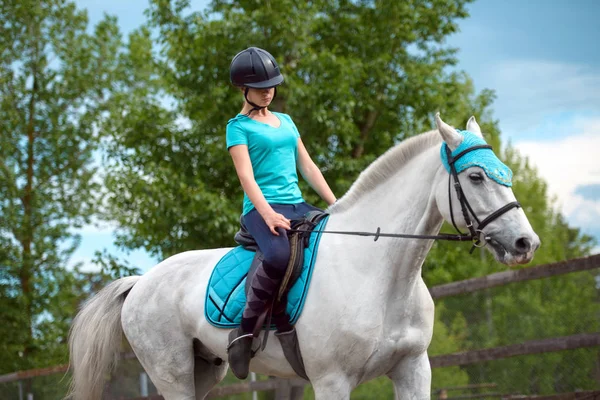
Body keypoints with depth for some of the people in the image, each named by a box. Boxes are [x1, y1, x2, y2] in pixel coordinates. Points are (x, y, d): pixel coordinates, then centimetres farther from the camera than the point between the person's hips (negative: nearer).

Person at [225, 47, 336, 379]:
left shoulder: (285, 121, 22)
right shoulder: (239, 127, 2)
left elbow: (307, 167, 22)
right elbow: (246, 175, -10)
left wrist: (337, 206, 11)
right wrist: (268, 214, -25)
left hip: (297, 206, 7)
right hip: (262, 208, -7)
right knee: (279, 255, -38)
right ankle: (244, 331, -22)